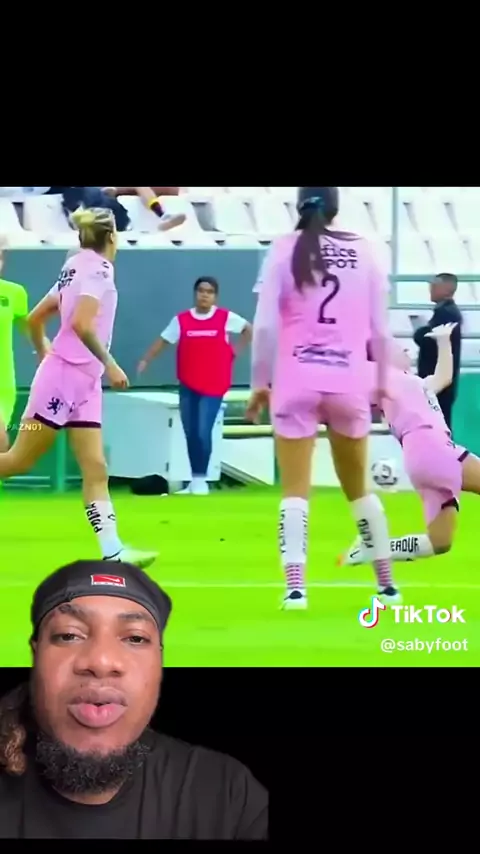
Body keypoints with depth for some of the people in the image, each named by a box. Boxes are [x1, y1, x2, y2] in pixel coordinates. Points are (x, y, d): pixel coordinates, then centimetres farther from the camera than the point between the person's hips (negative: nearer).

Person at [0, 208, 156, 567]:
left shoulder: (77, 266, 15)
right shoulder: (97, 267, -11)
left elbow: (34, 319, 20)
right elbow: (81, 324, -25)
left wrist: (46, 356, 29)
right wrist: (109, 363, -19)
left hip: (84, 382, 9)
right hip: (66, 376, -9)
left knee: (96, 469, -1)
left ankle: (113, 550, -7)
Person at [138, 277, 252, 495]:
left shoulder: (226, 318, -3)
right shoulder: (181, 320, 0)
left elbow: (249, 329, 11)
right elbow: (163, 340, -1)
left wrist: (236, 352, 3)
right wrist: (145, 360, -9)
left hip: (213, 386, -3)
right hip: (187, 385, 3)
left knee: (203, 433, -12)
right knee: (190, 433, 7)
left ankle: (201, 479, -1)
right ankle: (194, 479, 18)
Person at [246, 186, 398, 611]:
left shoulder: (285, 249, -1)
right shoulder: (363, 251, 4)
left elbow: (265, 325, -6)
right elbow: (380, 328, 5)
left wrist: (259, 382, 4)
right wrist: (383, 381, 17)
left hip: (297, 380, -2)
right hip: (348, 380, 2)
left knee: (295, 490, 1)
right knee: (358, 488, 16)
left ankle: (296, 587, -11)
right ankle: (387, 583, 20)